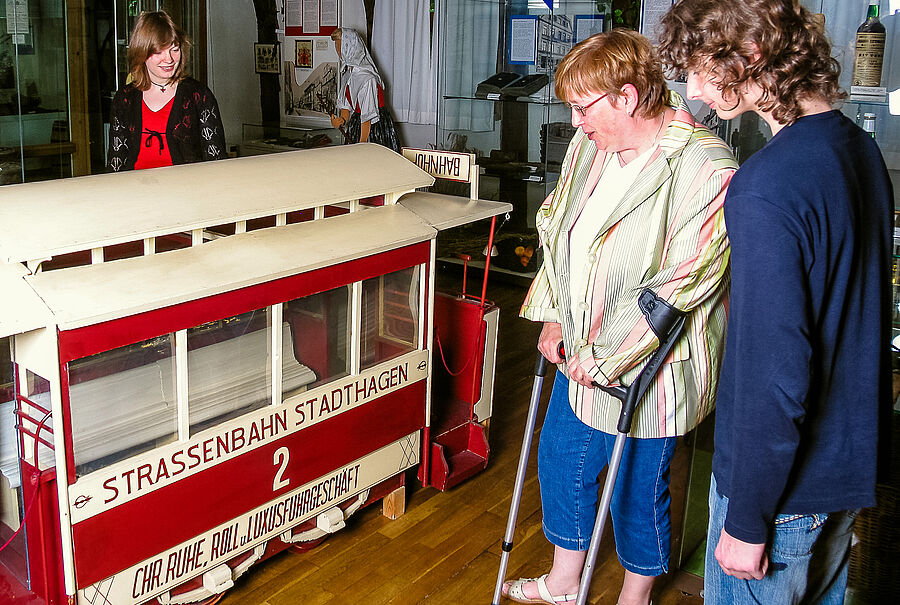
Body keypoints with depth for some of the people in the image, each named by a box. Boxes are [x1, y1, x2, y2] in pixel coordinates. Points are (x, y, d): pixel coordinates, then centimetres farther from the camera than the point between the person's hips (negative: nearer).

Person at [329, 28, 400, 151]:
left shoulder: (366, 78, -24)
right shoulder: (347, 73, 4)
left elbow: (368, 116, -22)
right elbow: (345, 104, 9)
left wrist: (362, 144, -18)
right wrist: (342, 120, -13)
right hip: (355, 126, 8)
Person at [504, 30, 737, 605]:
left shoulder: (705, 170, -23)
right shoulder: (590, 146, 0)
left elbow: (684, 283, -24)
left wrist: (608, 355, -20)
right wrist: (553, 315, 6)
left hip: (649, 371, -7)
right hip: (582, 351, 8)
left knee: (638, 490, 11)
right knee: (559, 459, 20)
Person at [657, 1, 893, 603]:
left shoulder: (766, 189, -28)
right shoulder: (861, 147, 1)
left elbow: (774, 376, -27)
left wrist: (747, 521, -19)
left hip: (785, 478, -9)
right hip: (855, 460, 9)